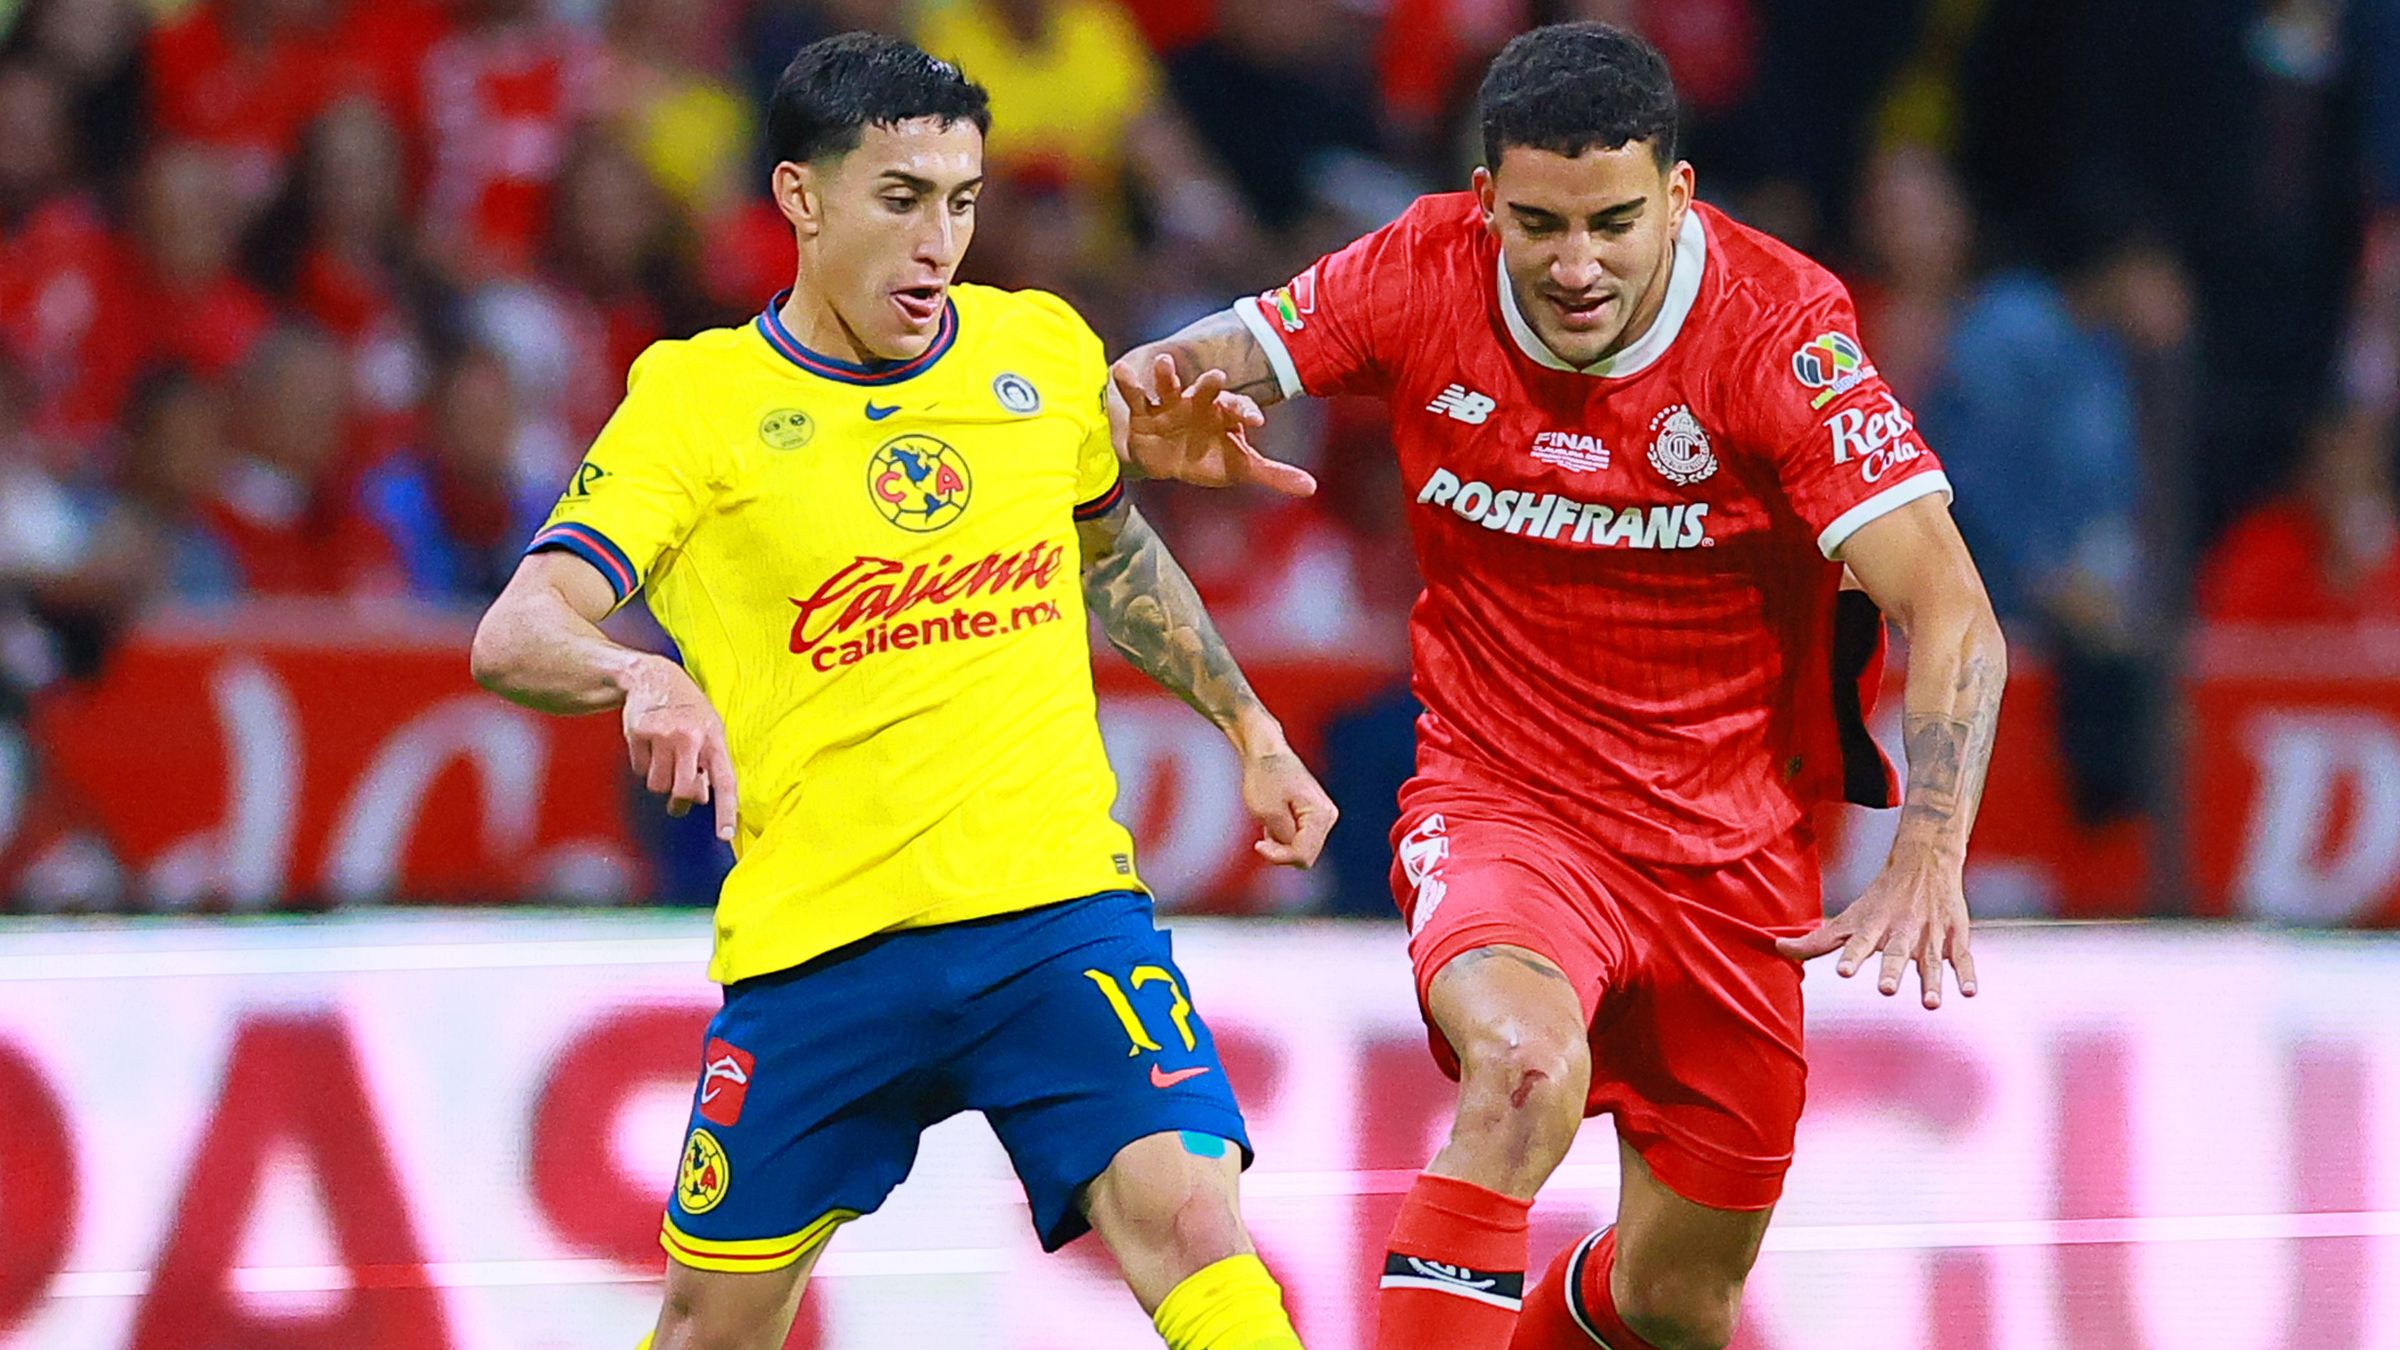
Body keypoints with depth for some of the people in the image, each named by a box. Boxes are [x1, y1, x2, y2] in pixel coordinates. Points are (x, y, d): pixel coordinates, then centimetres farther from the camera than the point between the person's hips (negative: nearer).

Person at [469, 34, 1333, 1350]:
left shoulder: (1045, 353, 7)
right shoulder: (696, 401, -4)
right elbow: (515, 634, -15)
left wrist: (1252, 733, 28)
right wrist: (645, 681, -36)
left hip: (1058, 905, 2)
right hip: (814, 935, -1)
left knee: (1188, 1218, -20)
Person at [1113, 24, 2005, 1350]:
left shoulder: (1780, 326, -18)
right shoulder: (1429, 273, -12)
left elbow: (1949, 612, -20)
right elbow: (1214, 359, 0)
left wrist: (1928, 859, -35)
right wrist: (1169, 403, -26)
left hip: (1728, 842, 1)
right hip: (1499, 803, -1)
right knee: (1527, 1063, -36)